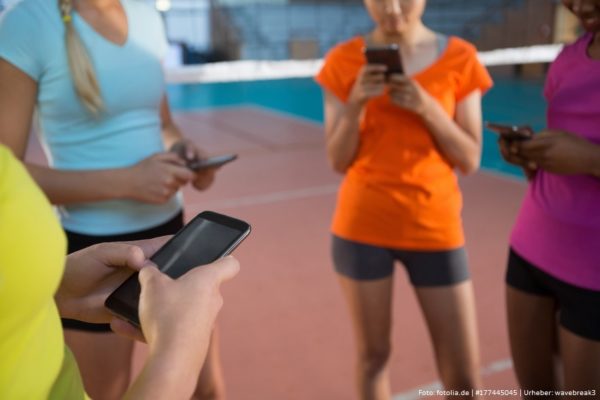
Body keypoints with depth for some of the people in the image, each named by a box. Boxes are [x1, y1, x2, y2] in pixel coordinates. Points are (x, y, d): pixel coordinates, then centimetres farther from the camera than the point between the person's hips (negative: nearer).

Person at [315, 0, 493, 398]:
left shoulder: (460, 57, -2)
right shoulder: (344, 60, -3)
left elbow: (470, 161, -2)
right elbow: (339, 161, -1)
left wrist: (428, 108, -17)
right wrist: (356, 105, -18)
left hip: (435, 228, 1)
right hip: (362, 226, 0)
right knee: (373, 355, 12)